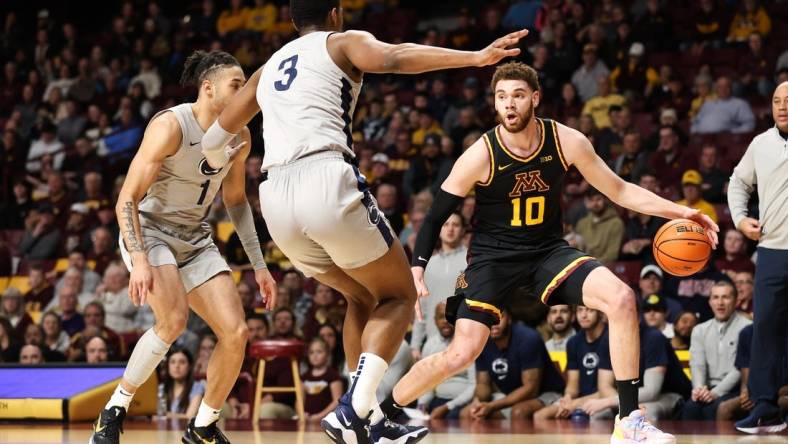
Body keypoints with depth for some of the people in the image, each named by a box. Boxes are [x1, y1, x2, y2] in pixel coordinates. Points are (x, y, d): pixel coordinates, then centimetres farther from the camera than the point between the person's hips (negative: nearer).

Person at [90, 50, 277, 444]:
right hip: (148, 232, -7)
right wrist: (139, 259, -33)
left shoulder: (240, 137, -1)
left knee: (236, 333, -7)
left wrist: (258, 265, 11)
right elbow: (126, 200, -21)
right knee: (173, 320, -30)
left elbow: (235, 199, 16)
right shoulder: (170, 126, -21)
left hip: (195, 240, 7)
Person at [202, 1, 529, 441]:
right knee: (399, 295, 10)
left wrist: (219, 156, 60)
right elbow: (394, 58, -11)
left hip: (277, 197, 6)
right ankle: (354, 408, -10)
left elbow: (214, 142, 35)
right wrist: (474, 57, -20)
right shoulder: (343, 42, 13)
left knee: (363, 297, 24)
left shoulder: (268, 68, 29)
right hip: (327, 181, -6)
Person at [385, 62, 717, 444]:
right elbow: (435, 217, -7)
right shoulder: (480, 156, -16)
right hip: (493, 255, -3)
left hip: (549, 250, 3)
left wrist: (678, 211, -5)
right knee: (462, 353, -18)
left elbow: (619, 190, 3)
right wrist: (417, 272, -19)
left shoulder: (567, 141, -9)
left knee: (621, 298, -21)